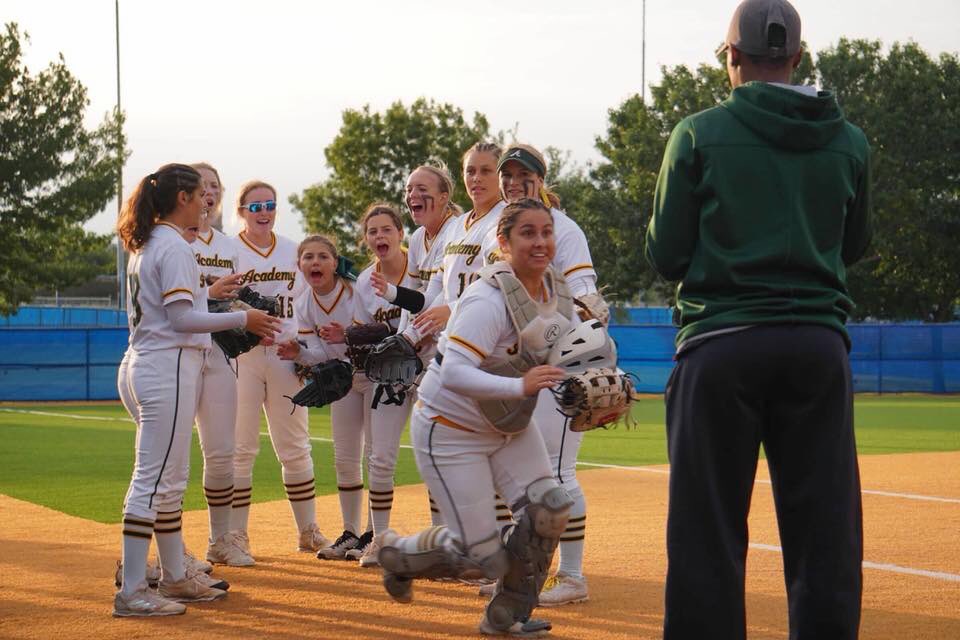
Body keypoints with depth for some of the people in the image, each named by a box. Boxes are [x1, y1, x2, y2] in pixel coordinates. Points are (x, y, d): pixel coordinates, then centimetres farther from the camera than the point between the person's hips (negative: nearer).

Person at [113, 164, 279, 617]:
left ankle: (175, 578, 24)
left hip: (141, 368, 10)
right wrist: (242, 319, -12)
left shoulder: (144, 245, 17)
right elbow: (181, 318, -18)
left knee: (168, 480, 16)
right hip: (168, 369, -10)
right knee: (154, 480, -10)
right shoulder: (174, 247, -12)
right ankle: (131, 592, -12)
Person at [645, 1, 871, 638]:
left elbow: (666, 256, 0)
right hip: (819, 345, 3)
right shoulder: (850, 143, 6)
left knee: (708, 531, 1)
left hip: (721, 346, -2)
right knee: (825, 531, 6)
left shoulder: (700, 135, -3)